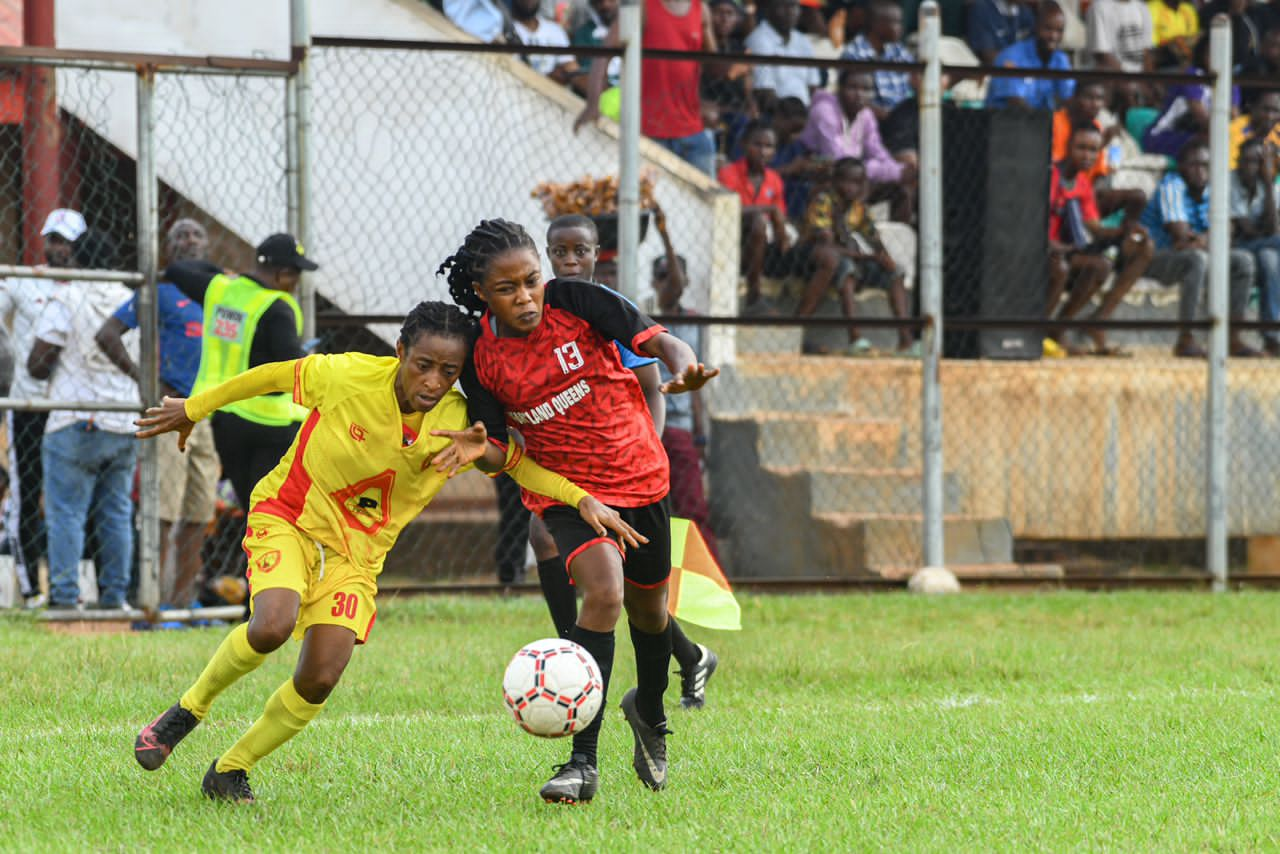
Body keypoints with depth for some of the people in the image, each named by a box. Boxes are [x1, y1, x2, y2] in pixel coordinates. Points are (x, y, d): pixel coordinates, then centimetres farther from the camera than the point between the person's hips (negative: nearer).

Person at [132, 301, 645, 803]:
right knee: (272, 627, -31)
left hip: (356, 554, 3)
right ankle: (190, 708, -3)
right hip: (287, 517, -3)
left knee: (319, 681, -11)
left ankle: (228, 774, 11)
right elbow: (274, 377, -6)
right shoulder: (348, 376, -22)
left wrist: (583, 500, -17)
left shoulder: (461, 422, -15)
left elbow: (517, 462, -1)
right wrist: (194, 408, 7)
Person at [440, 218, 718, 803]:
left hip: (640, 474, 2)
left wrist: (683, 367, -41)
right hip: (565, 487, -2)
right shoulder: (482, 356, -12)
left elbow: (656, 341, -18)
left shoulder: (576, 301, -16)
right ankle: (583, 764, -26)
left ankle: (650, 712, 53)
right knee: (603, 591, -27)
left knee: (649, 609, 18)